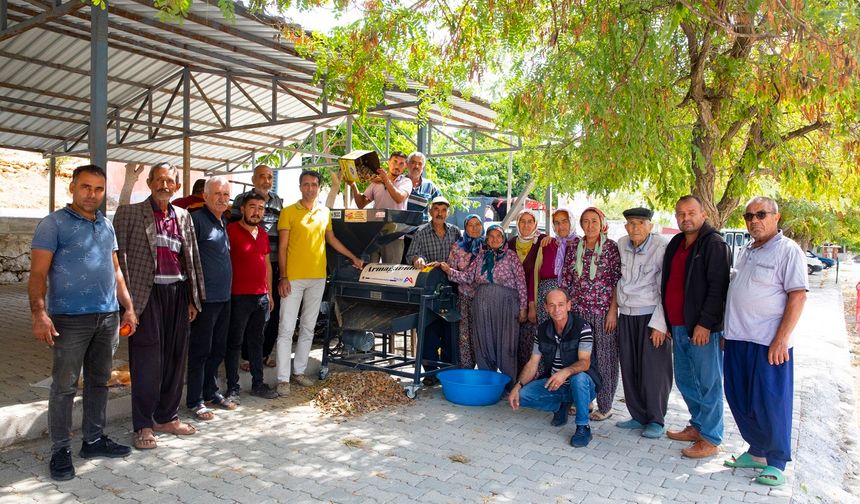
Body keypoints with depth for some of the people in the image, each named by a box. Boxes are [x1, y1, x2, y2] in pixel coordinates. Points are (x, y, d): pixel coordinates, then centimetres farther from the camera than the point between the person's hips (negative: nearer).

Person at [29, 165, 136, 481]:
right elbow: (38, 273, -9)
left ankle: (93, 440, 25)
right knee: (65, 386, 1)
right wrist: (39, 313, -19)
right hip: (70, 318, -6)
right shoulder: (54, 224, -4)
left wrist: (128, 308, 13)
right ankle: (60, 450, 13)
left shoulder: (106, 226, 14)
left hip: (108, 316, 6)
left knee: (98, 381, 13)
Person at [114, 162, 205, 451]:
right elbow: (119, 256, -3)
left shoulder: (183, 217, 13)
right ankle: (143, 426, 13)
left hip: (178, 293, 5)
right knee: (147, 361, -1)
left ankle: (167, 417, 25)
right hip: (146, 294, -4)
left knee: (175, 357, 10)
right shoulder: (129, 213, 1)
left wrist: (194, 298, 10)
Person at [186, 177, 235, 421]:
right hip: (205, 298, -8)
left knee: (218, 349, 15)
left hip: (224, 297, 8)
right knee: (200, 351, 1)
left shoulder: (223, 223, 15)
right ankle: (194, 401, 12)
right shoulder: (197, 220, -11)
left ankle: (211, 392, 28)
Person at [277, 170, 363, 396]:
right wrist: (283, 276, -11)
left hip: (318, 277, 5)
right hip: (293, 278, -4)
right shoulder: (289, 212, -2)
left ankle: (299, 371, 22)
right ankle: (283, 378, 3)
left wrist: (353, 257, 20)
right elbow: (282, 247, -4)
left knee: (308, 328, 11)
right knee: (287, 329, -3)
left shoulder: (325, 213, 10)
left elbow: (331, 239, 22)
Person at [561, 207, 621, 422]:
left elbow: (617, 281, -5)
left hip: (603, 311, -3)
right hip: (578, 310, 3)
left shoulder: (611, 247, -3)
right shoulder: (573, 246, 8)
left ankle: (605, 406, 14)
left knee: (604, 356, 2)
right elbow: (566, 279, 11)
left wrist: (613, 310, -10)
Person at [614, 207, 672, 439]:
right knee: (629, 368, 8)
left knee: (653, 369, -1)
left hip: (652, 315, -5)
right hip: (626, 315, 5)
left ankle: (656, 420, 15)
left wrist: (659, 323, -15)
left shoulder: (661, 247, -13)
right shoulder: (621, 245, 4)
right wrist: (614, 308, 12)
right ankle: (638, 416, 22)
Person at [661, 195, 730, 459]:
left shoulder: (714, 244, -9)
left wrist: (705, 324, -19)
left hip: (703, 328, -8)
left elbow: (718, 287, -16)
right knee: (685, 380, 17)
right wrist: (668, 322, 16)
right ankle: (697, 426, 31)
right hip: (678, 326, 8)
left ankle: (710, 439, 9)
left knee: (708, 383, 0)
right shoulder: (675, 244, 15)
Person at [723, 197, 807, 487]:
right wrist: (728, 330, 18)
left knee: (770, 404, 2)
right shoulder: (746, 251, 15)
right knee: (739, 399, 13)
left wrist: (781, 340, -18)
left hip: (769, 343, -7)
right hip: (738, 339, 8)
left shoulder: (788, 250, -8)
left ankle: (776, 462, 18)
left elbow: (798, 296, -14)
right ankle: (758, 452, 29)